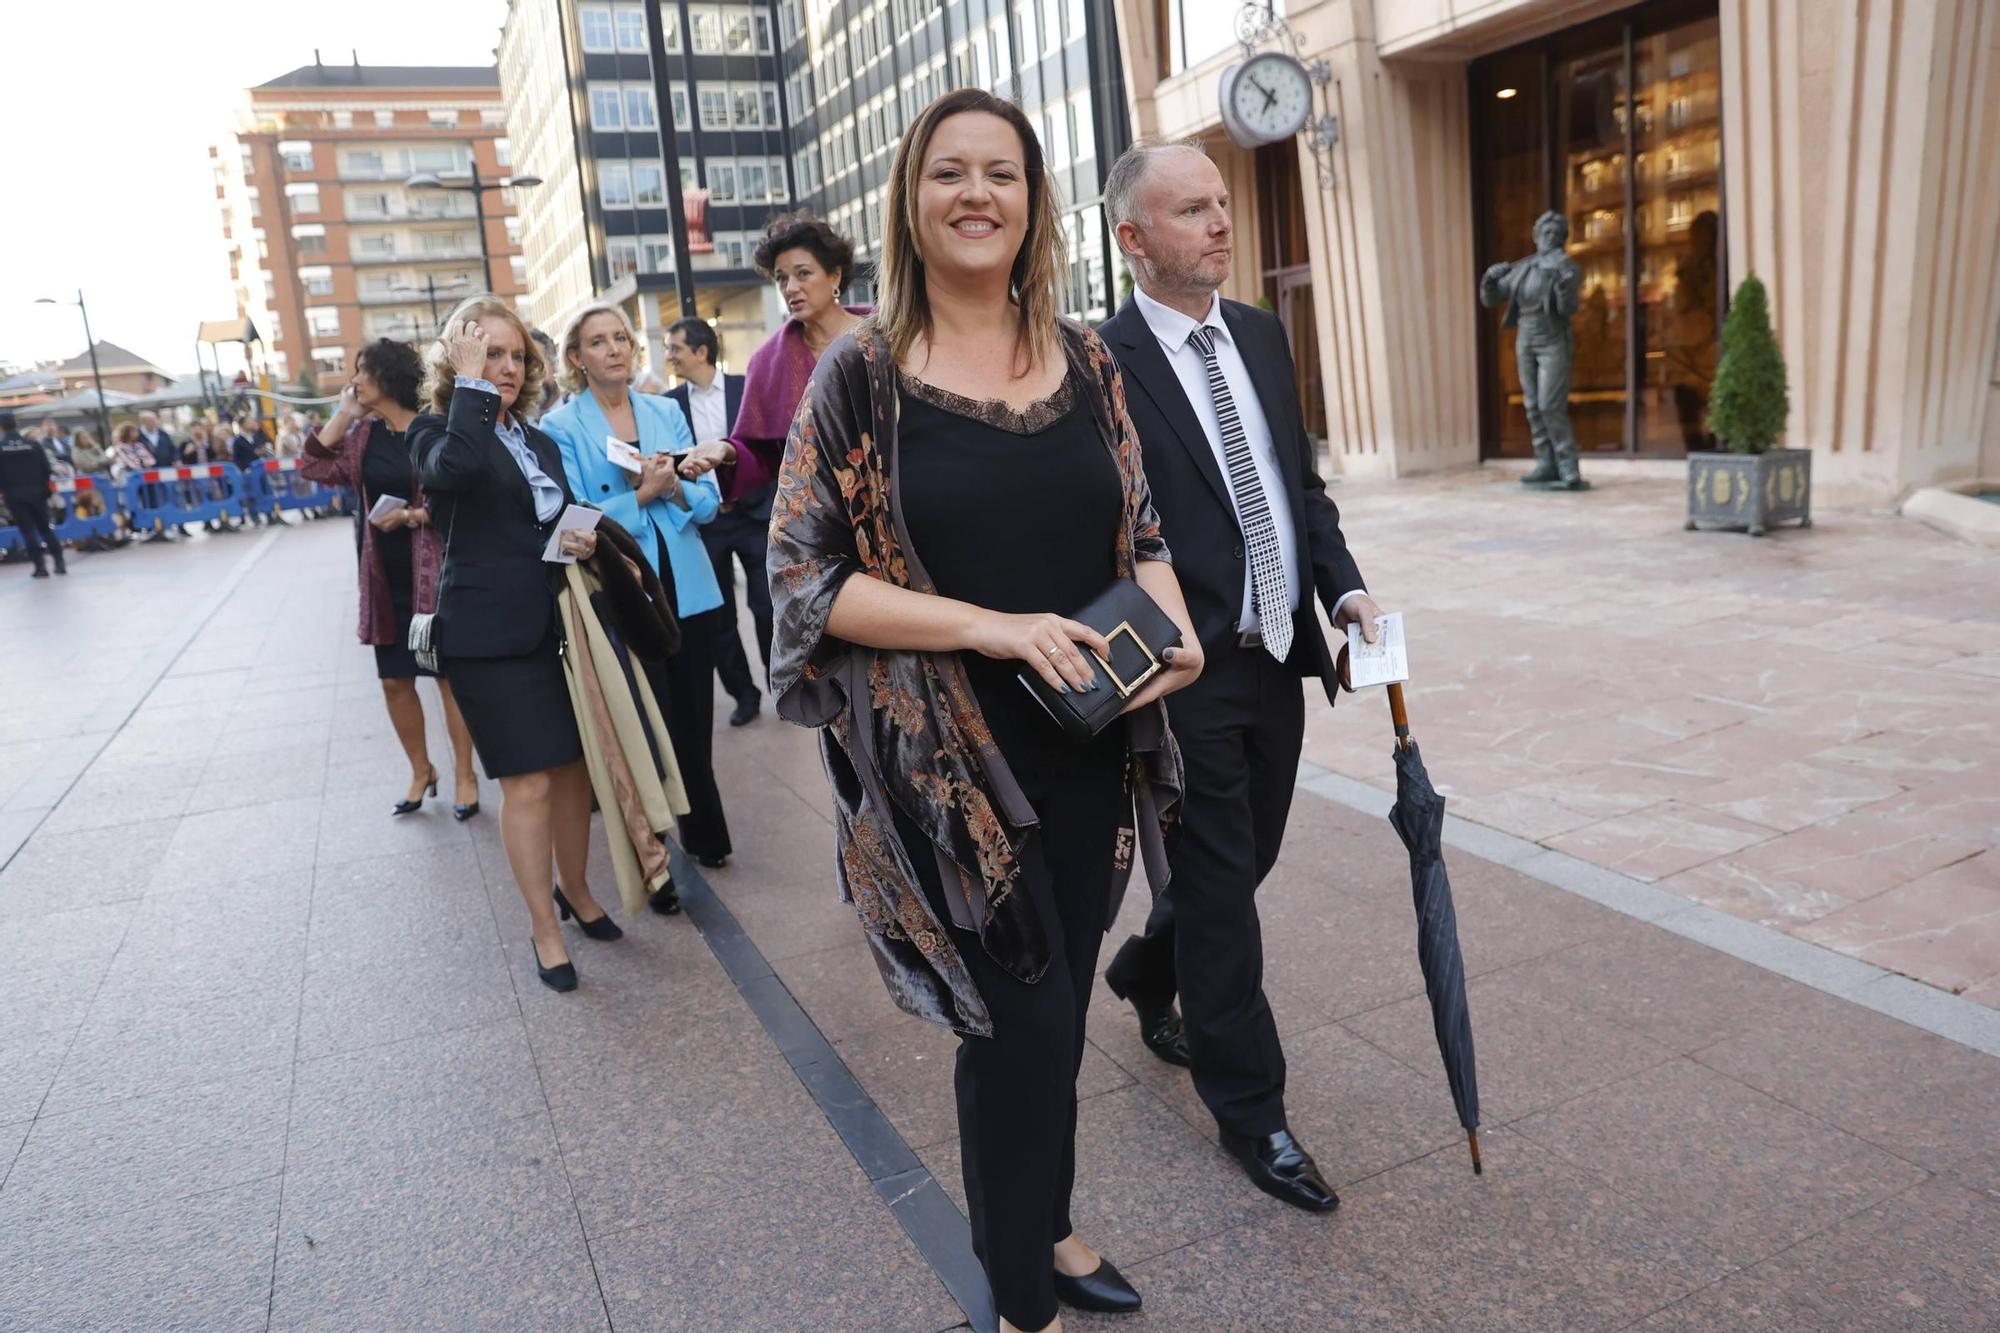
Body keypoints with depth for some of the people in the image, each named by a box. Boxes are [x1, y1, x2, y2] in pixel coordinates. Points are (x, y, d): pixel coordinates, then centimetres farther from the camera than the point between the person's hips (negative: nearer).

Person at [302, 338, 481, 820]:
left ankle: (464, 775, 14)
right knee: (394, 681, 11)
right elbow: (315, 467, 0)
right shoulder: (364, 434, 8)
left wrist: (413, 515, -20)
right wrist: (343, 415, -1)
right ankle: (421, 771, 27)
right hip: (387, 578, 6)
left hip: (434, 575, -6)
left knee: (448, 675, 2)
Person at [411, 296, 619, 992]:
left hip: (556, 626, 6)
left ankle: (576, 890, 32)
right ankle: (543, 929, 11)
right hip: (489, 638, -6)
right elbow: (457, 467, -30)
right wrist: (470, 383, -19)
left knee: (575, 769, 11)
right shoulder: (437, 432, -4)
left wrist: (581, 541, 1)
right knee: (528, 784, -4)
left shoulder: (540, 442, 15)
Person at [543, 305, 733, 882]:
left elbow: (708, 500, 5)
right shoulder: (561, 427, -4)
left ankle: (705, 835, 33)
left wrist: (676, 489, -14)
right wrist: (641, 496, -17)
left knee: (694, 723, 13)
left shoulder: (666, 411, 8)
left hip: (688, 590, 4)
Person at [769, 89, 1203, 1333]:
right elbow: (806, 576, -9)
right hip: (948, 761, -4)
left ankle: (1044, 1226, 44)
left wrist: (1175, 626, -9)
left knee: (1057, 1007, 18)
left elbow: (1141, 528, 13)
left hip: (1087, 749, 5)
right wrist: (993, 626, -20)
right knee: (1026, 1021, 0)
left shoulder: (1085, 358, 6)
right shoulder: (863, 373, -6)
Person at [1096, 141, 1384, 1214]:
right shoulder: (1102, 363, -13)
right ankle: (1251, 1112, 21)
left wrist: (1343, 586, -1)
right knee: (1219, 886, 4)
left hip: (1277, 656, 7)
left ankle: (1146, 974, 49)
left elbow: (1301, 482, 13)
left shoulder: (1261, 334, 10)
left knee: (1243, 860, 20)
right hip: (1187, 678, -7)